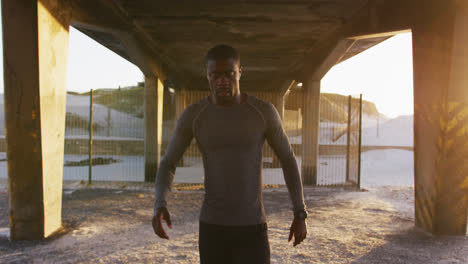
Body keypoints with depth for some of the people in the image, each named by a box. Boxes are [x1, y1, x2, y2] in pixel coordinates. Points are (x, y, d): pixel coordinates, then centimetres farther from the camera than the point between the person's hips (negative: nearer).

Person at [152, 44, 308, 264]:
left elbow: (288, 160, 3)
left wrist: (300, 214, 2)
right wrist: (159, 206, -19)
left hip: (252, 228, 0)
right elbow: (167, 165, 1)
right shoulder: (192, 115, -7)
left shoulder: (265, 111, -8)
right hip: (212, 226, 1)